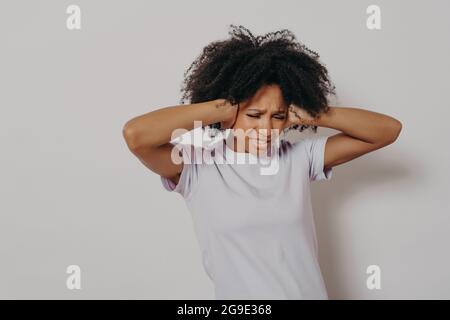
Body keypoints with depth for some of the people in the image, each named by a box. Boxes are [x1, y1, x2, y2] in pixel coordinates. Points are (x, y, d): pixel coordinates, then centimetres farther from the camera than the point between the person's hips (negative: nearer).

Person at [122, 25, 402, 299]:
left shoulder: (301, 157, -5)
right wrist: (222, 108, -22)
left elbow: (388, 130, -4)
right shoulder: (196, 168, -13)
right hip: (238, 295, -2)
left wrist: (309, 114, -15)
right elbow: (135, 135, -29)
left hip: (311, 293, 3)